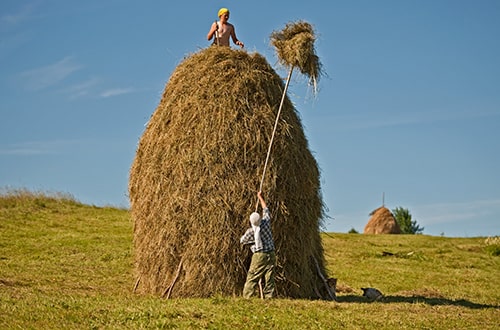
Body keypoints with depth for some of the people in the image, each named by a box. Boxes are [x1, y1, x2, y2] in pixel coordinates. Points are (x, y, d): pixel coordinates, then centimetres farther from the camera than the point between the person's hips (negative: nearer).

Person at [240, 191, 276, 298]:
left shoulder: (250, 231, -9)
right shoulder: (266, 222, -4)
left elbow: (242, 241, 9)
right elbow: (265, 209, 14)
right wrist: (260, 197, 26)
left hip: (259, 256, -3)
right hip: (271, 255, 3)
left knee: (251, 279, -1)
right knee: (269, 279, 3)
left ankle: (246, 297, -6)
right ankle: (269, 298, -1)